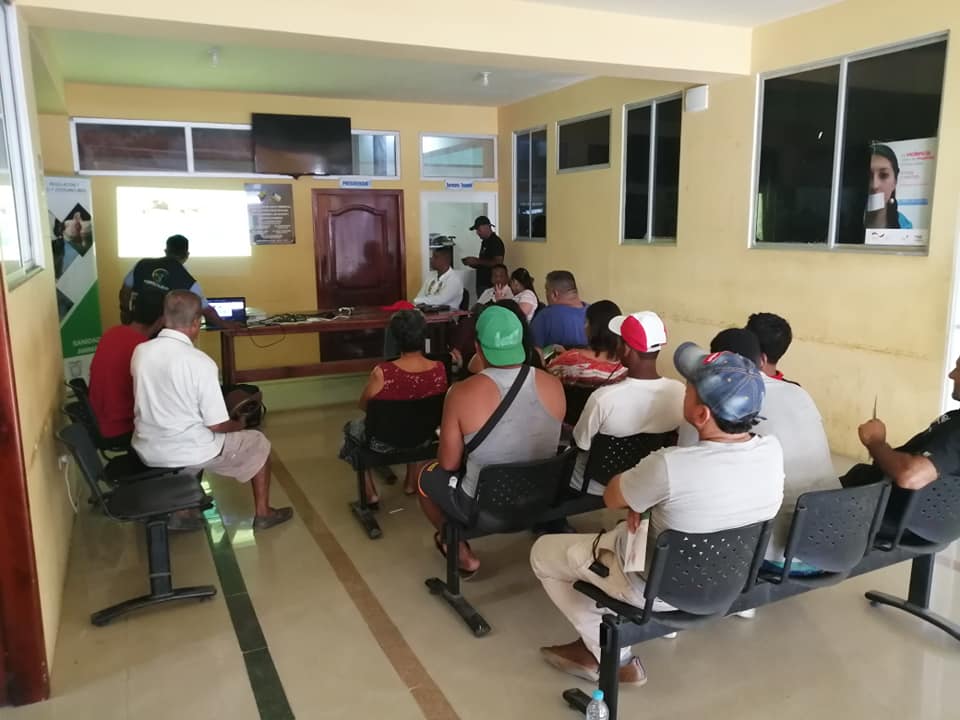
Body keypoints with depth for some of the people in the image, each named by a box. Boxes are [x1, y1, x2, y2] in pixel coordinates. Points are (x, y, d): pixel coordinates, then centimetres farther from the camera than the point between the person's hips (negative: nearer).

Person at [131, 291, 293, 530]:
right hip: (188, 453, -6)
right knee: (258, 443, 16)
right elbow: (217, 425, -17)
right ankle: (262, 513, 27)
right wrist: (238, 425, 4)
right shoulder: (200, 362, -21)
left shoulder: (139, 352, -4)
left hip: (147, 451, 6)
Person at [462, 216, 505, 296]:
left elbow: (498, 263, -20)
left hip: (490, 285, -9)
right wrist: (474, 263, 5)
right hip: (482, 284, 9)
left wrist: (477, 261, -17)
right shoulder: (485, 242, 17)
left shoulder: (496, 242, -12)